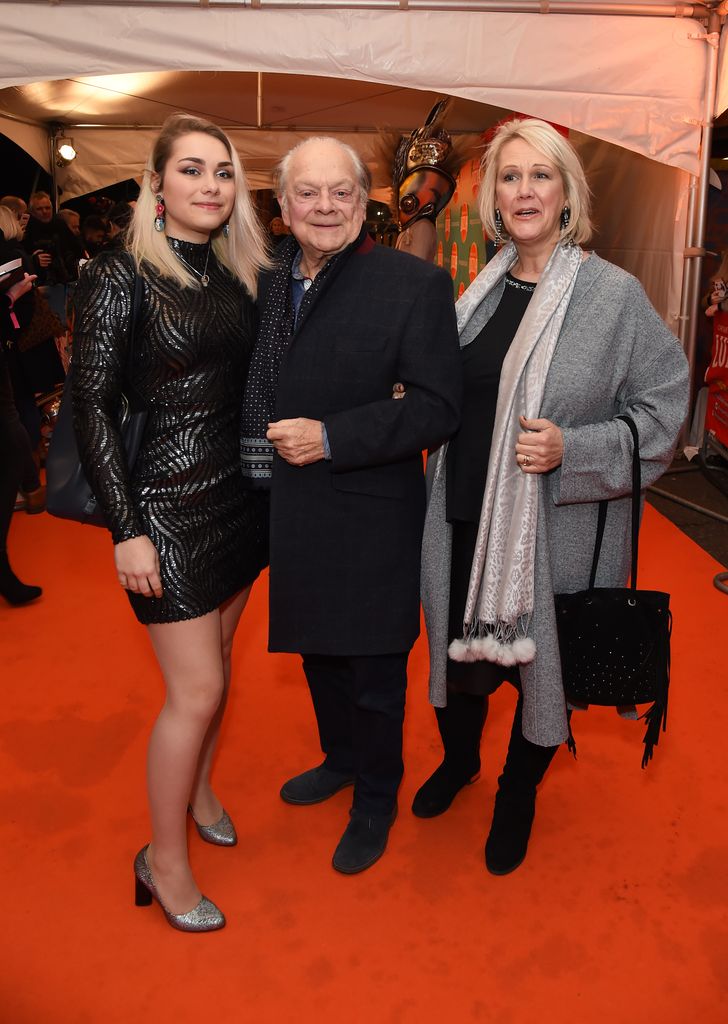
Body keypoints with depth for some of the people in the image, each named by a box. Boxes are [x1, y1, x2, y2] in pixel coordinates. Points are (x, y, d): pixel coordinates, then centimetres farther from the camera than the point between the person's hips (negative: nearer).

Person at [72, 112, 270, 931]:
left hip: (238, 492, 6)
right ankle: (163, 860, 19)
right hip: (167, 504, -6)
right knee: (197, 689, -2)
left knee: (213, 665, 18)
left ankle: (197, 789, 42)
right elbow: (91, 409, -12)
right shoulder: (119, 278, -10)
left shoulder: (239, 274, 7)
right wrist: (126, 530, -15)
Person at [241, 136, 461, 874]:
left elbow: (438, 407, -17)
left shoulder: (415, 285, -13)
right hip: (292, 515, 6)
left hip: (368, 521, -5)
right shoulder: (266, 280, 3)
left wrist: (330, 437, -24)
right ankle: (340, 758, 50)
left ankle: (376, 799, 37)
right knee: (318, 652, 24)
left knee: (372, 671, 12)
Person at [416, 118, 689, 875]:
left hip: (558, 534, -4)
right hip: (465, 524, 4)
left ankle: (518, 794, 40)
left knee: (539, 666, 12)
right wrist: (441, 486, 9)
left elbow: (661, 409, -9)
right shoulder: (481, 293, 6)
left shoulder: (614, 294, -9)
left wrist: (573, 450, -21)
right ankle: (458, 758, 49)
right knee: (459, 647, 18)